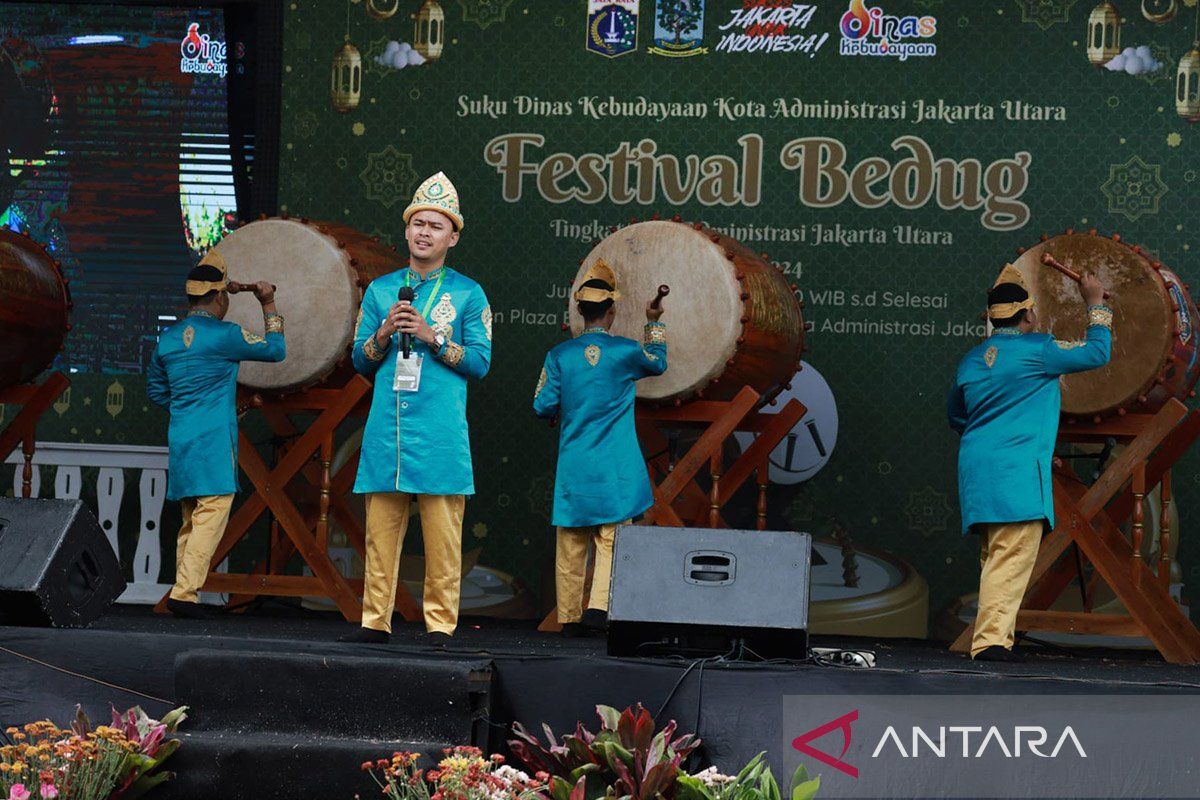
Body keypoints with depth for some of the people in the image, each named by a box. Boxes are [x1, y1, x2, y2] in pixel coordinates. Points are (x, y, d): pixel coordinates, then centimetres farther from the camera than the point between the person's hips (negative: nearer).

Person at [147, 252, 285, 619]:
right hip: (214, 441, -7)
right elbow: (275, 350, 3)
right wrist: (269, 305, 12)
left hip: (180, 438, 7)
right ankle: (184, 593, -19)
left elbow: (155, 389, 23)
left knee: (191, 520, 13)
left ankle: (186, 593, 11)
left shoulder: (168, 338, 11)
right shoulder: (224, 335, -9)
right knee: (211, 517, -10)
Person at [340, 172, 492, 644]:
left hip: (440, 434, -3)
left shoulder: (468, 294, 7)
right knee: (380, 528, 1)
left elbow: (480, 362, 2)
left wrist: (432, 337, -10)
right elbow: (361, 361, 15)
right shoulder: (380, 290, 16)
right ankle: (375, 620, 5)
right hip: (386, 428, 3)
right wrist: (384, 331, -4)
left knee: (442, 532, -5)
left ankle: (440, 625, -2)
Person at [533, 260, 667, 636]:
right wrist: (654, 324, 32)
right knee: (611, 539, -2)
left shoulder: (560, 355, 0)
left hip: (573, 464, 2)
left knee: (571, 544, 7)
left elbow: (543, 405, 2)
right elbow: (658, 363, 20)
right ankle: (599, 606, -18)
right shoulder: (626, 351, -2)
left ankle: (570, 616, 11)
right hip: (616, 470, -2)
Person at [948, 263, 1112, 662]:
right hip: (1017, 469, -8)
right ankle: (991, 640, -19)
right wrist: (1096, 305, 16)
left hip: (977, 469, 8)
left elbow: (956, 417, 26)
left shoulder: (972, 359, 15)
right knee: (1013, 556, -11)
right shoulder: (1036, 350, -5)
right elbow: (1097, 353, 4)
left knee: (996, 557, 14)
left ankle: (995, 639, 15)